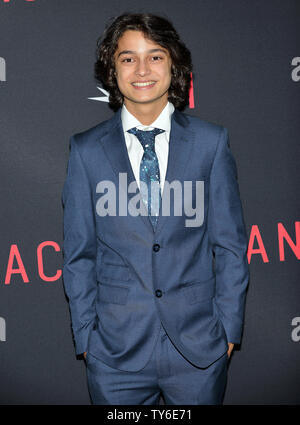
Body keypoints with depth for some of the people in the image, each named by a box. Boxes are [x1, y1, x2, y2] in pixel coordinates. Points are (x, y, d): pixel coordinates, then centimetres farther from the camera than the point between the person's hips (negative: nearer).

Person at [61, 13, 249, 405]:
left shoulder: (211, 141, 0)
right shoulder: (86, 149, 0)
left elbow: (229, 243, 2)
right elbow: (79, 253, 3)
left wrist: (229, 327, -1)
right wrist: (85, 335, 0)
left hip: (200, 347, 0)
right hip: (116, 350, 0)